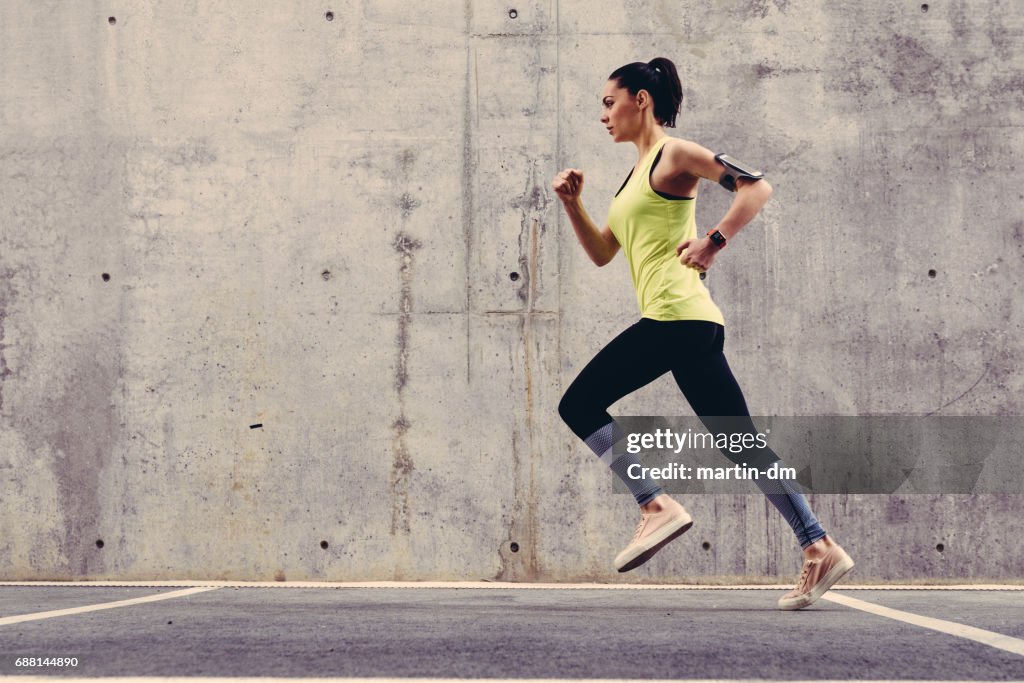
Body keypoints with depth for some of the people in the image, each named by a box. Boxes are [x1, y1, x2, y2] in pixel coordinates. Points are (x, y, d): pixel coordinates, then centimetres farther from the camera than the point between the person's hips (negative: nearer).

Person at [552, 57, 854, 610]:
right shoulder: (639, 171, 24)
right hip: (678, 323, 9)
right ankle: (820, 548, 0)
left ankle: (656, 506, -7)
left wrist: (713, 241, -21)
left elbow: (756, 186, -12)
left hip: (676, 315, -9)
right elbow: (601, 253, 27)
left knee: (579, 405, -4)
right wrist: (573, 204, 14)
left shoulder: (673, 155, -2)